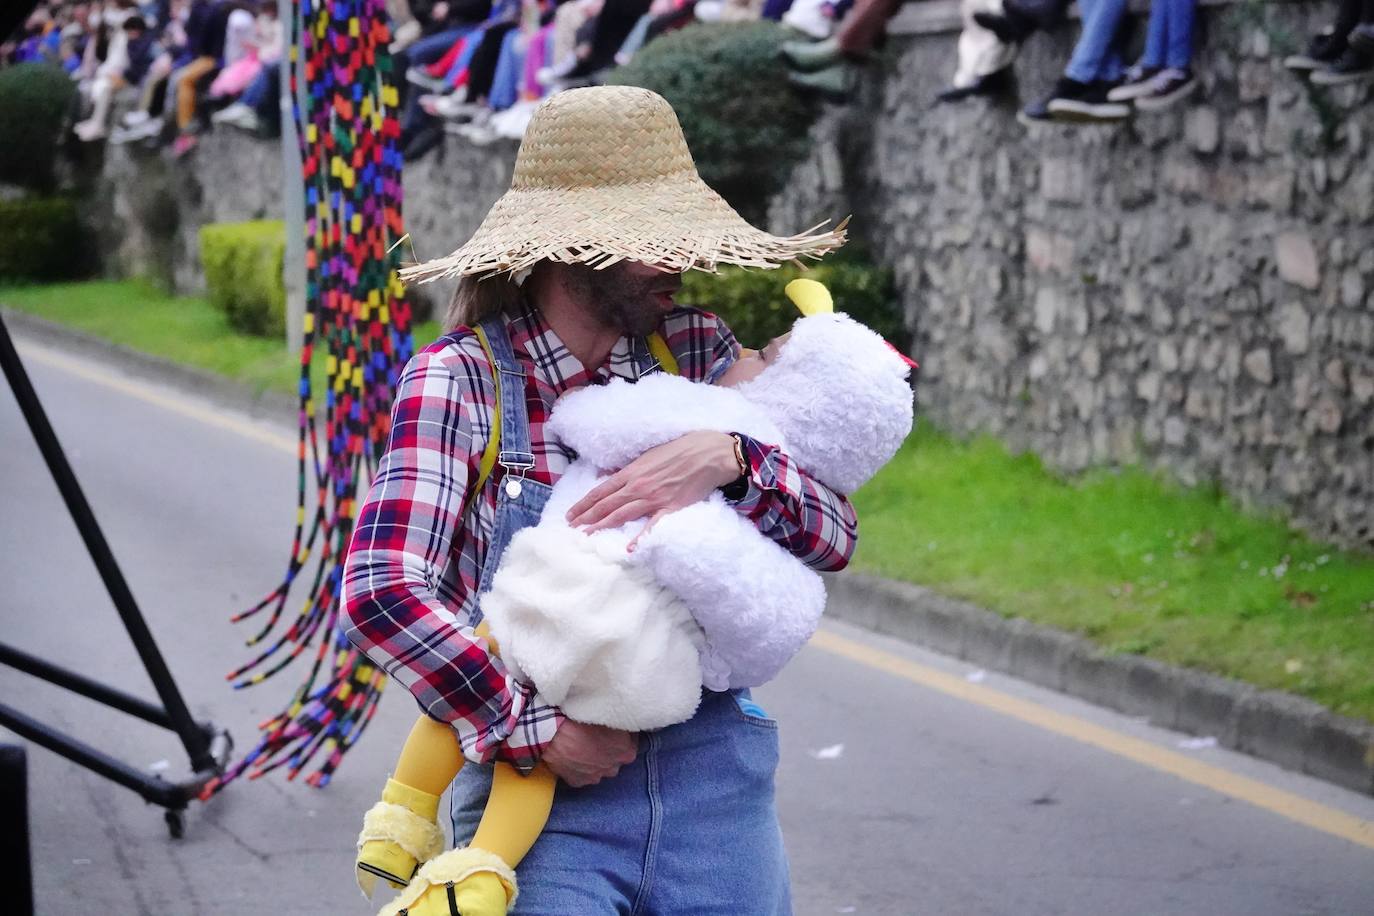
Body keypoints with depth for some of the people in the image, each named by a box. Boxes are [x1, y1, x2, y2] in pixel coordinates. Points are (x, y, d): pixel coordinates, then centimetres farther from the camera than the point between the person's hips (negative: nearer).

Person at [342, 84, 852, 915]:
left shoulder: (697, 350, 4)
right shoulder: (461, 378, -7)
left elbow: (834, 536, 1)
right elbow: (382, 592, -17)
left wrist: (728, 458, -18)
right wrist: (535, 731, -18)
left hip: (713, 776, 4)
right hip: (540, 793, -3)